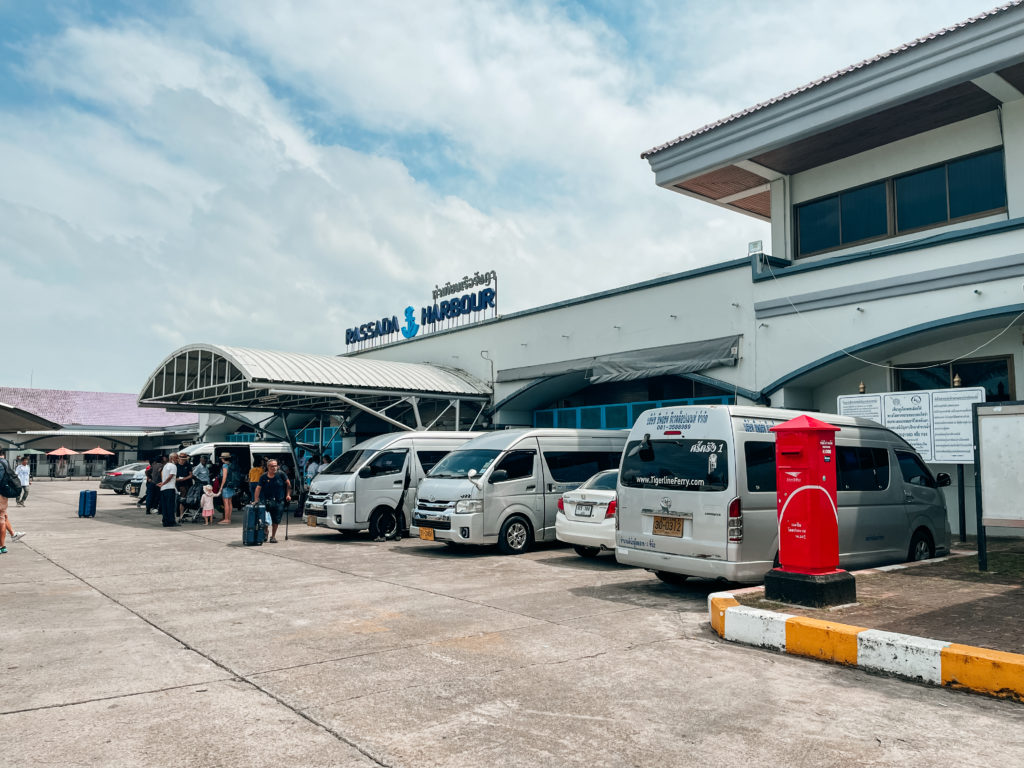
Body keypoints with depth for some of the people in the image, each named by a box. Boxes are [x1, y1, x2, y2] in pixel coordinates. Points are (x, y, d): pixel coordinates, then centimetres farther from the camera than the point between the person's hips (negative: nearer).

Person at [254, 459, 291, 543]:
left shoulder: (281, 475, -3)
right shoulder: (264, 477, -2)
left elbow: (288, 483, 9)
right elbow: (258, 488, -6)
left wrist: (288, 495, 7)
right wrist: (256, 500, -15)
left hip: (279, 501, 1)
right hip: (268, 501, -1)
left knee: (276, 520, 7)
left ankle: (273, 536, 24)